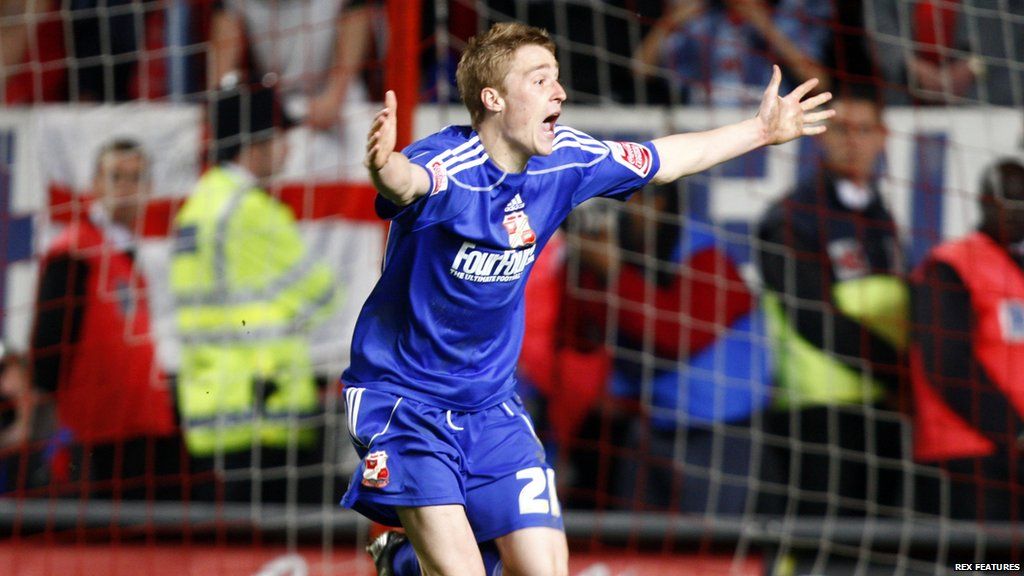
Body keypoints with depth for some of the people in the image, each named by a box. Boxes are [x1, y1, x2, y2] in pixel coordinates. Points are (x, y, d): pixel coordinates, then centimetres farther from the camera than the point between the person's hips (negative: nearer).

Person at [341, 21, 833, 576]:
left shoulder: (563, 160, -3)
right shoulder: (449, 165, -24)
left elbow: (661, 160, 15)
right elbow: (409, 180, -49)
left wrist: (761, 130, 22)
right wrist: (385, 168, -73)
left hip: (490, 403, 7)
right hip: (402, 398, -7)